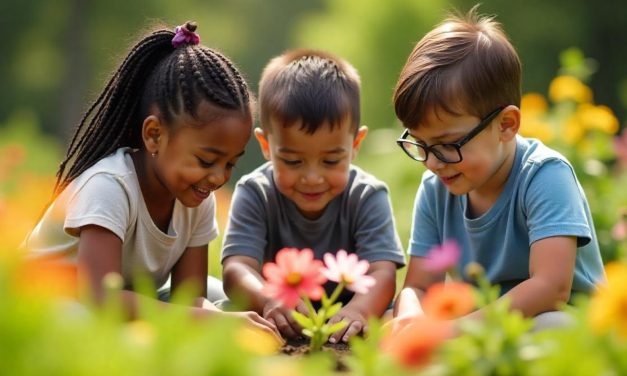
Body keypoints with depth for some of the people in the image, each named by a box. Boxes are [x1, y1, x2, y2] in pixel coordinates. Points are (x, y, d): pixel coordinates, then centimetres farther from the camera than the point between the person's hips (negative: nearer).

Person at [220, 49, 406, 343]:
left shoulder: (367, 197, -11)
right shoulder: (254, 194, -10)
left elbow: (382, 273, -22)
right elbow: (237, 267, -22)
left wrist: (359, 309, -47)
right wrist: (268, 300, -46)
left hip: (344, 324, 0)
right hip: (277, 329, 1)